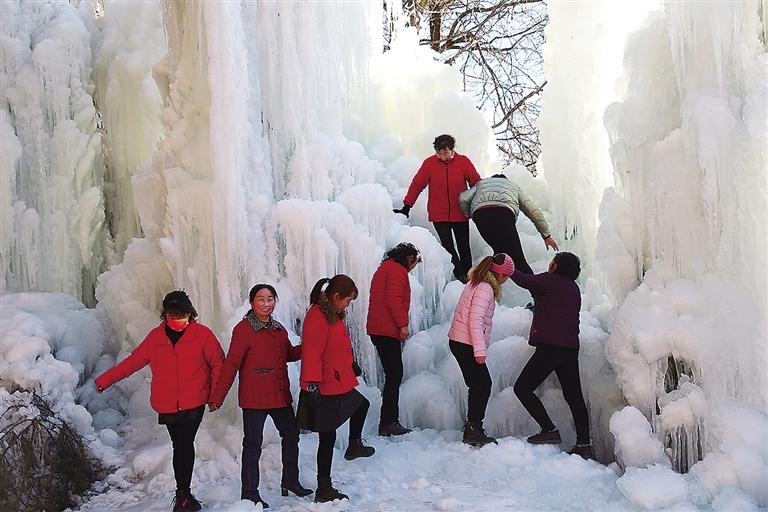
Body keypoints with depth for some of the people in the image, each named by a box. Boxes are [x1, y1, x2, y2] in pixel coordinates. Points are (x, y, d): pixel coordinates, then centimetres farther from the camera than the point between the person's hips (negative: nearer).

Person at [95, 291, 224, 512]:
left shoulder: (202, 334, -4)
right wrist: (105, 379, 9)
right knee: (179, 446, 9)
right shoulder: (156, 336, 3)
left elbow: (218, 363, 2)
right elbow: (134, 361, 9)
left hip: (194, 403, -2)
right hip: (167, 405, 3)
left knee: (185, 445, -9)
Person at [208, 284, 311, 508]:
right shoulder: (243, 329, -13)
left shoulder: (279, 329, 9)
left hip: (280, 395, 8)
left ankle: (290, 481, 37)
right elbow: (231, 365, -15)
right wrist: (217, 397, -17)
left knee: (291, 435, 18)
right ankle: (249, 492, 16)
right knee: (253, 443, 3)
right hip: (254, 397, -7)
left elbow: (288, 354, 22)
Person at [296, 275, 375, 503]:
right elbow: (311, 355, -27)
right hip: (324, 389, -10)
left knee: (362, 405, 29)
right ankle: (324, 490, 12)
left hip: (339, 384, 10)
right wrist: (311, 383, -32)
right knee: (328, 436, 0)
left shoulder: (332, 314, 10)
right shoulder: (317, 318, -21)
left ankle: (354, 445, 50)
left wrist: (351, 367, 34)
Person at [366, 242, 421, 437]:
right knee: (394, 375, -8)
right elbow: (394, 299, -20)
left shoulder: (383, 269, 24)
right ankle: (388, 423, -8)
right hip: (388, 331, -10)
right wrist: (403, 324, -17)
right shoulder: (398, 270, -8)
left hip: (377, 330, 10)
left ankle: (390, 420, 17)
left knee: (393, 375, 13)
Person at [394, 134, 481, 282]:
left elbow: (476, 183, 3)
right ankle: (459, 274, 4)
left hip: (460, 214, 1)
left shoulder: (463, 162, -4)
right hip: (439, 215, -1)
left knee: (464, 247, 9)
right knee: (448, 246, -6)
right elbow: (417, 185, 1)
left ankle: (468, 275, 21)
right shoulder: (429, 163, -4)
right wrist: (407, 207, 1)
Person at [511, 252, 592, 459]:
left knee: (522, 388, -2)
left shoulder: (551, 280, -5)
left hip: (550, 346, -8)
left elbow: (524, 281, 1)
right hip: (571, 348, 8)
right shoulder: (574, 287, 18)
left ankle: (549, 430, -7)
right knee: (573, 395, 11)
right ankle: (584, 444, 11)